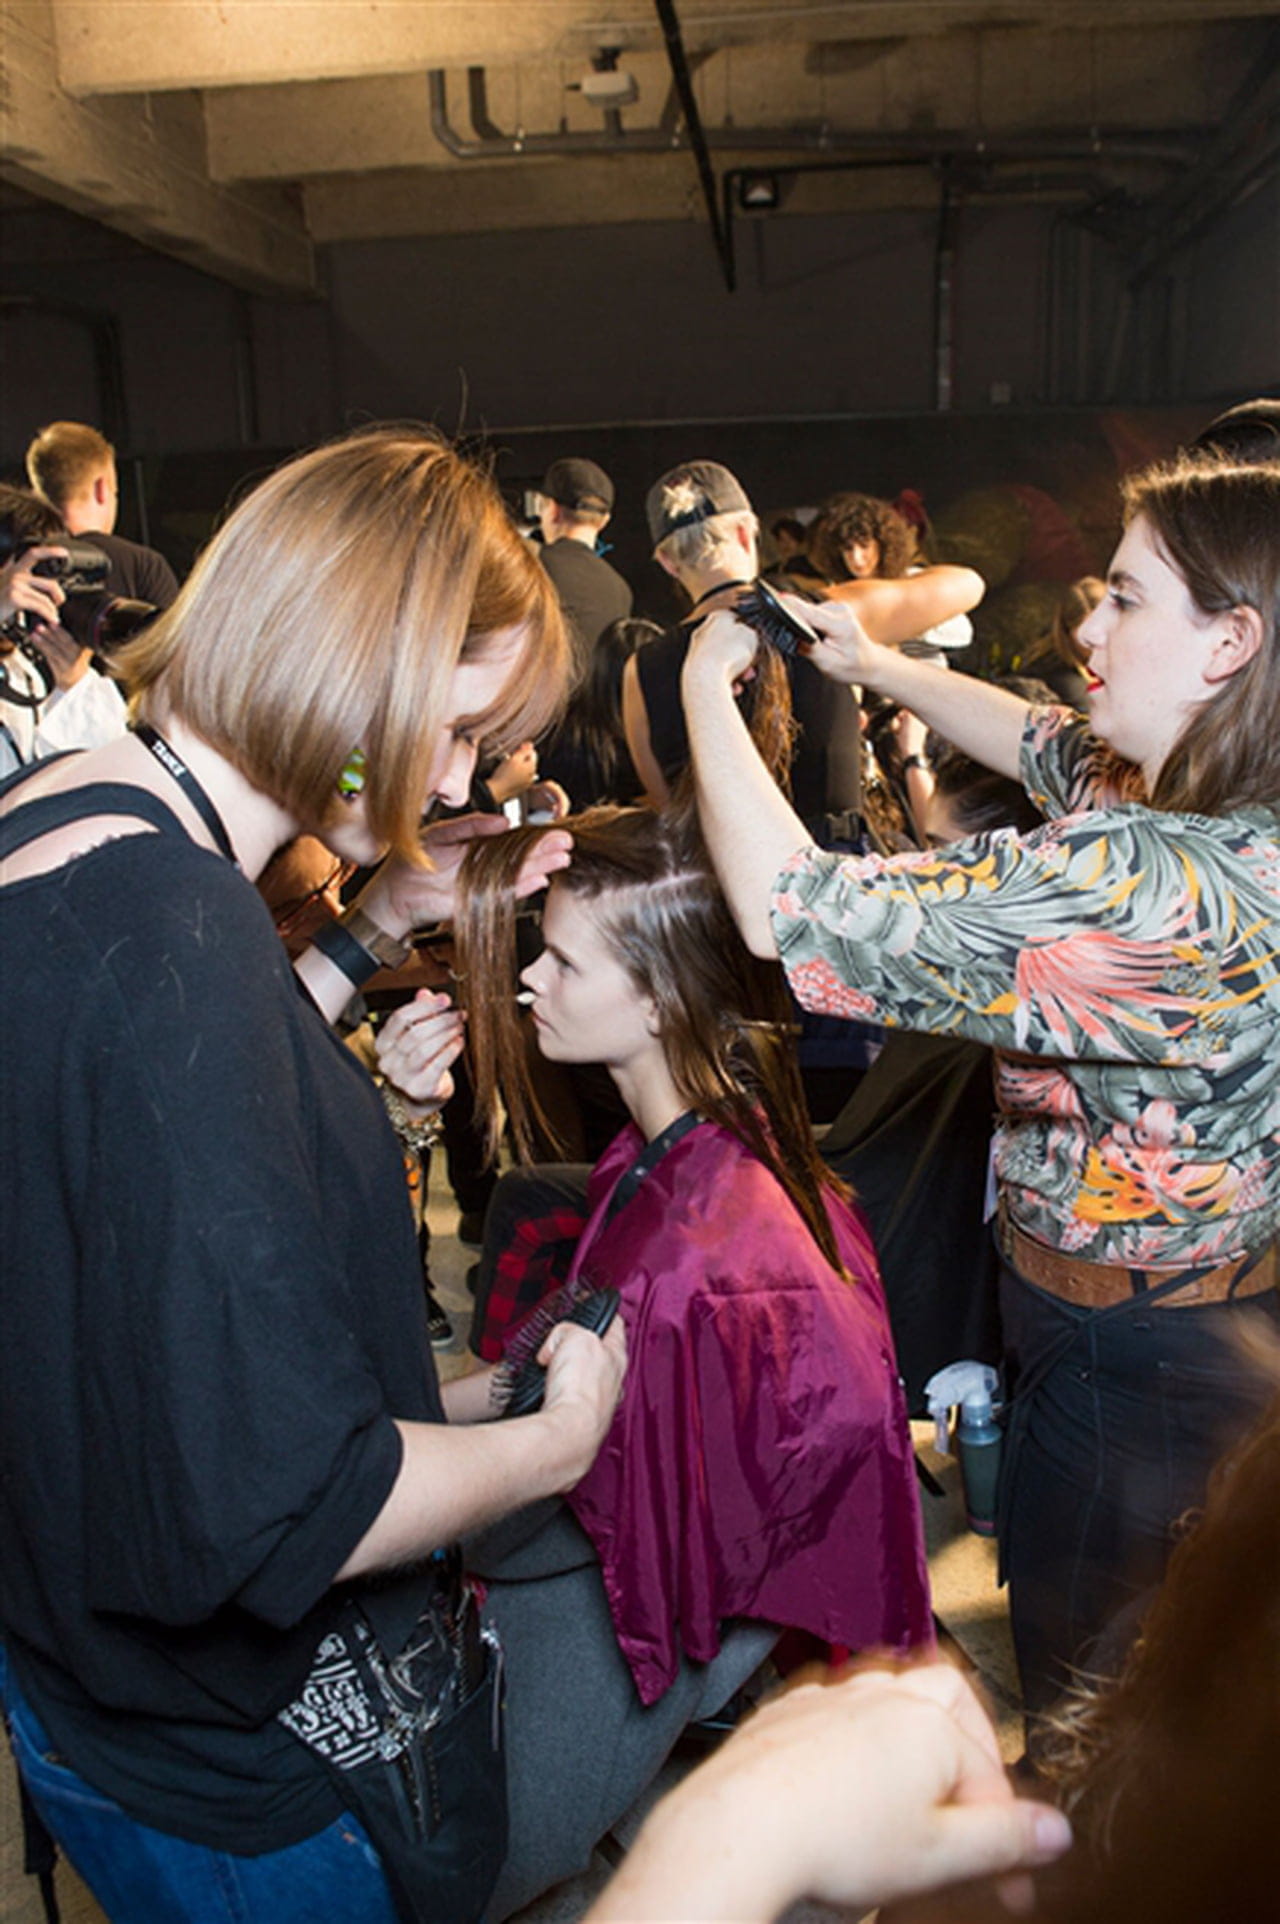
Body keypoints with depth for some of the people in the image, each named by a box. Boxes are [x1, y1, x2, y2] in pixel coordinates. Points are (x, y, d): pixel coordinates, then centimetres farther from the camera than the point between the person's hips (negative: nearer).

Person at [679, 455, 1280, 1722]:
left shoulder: (1150, 882, -36)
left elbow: (792, 914, -35)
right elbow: (1043, 743, 14)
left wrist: (704, 686, -21)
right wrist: (875, 665, 8)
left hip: (1129, 1367, -9)